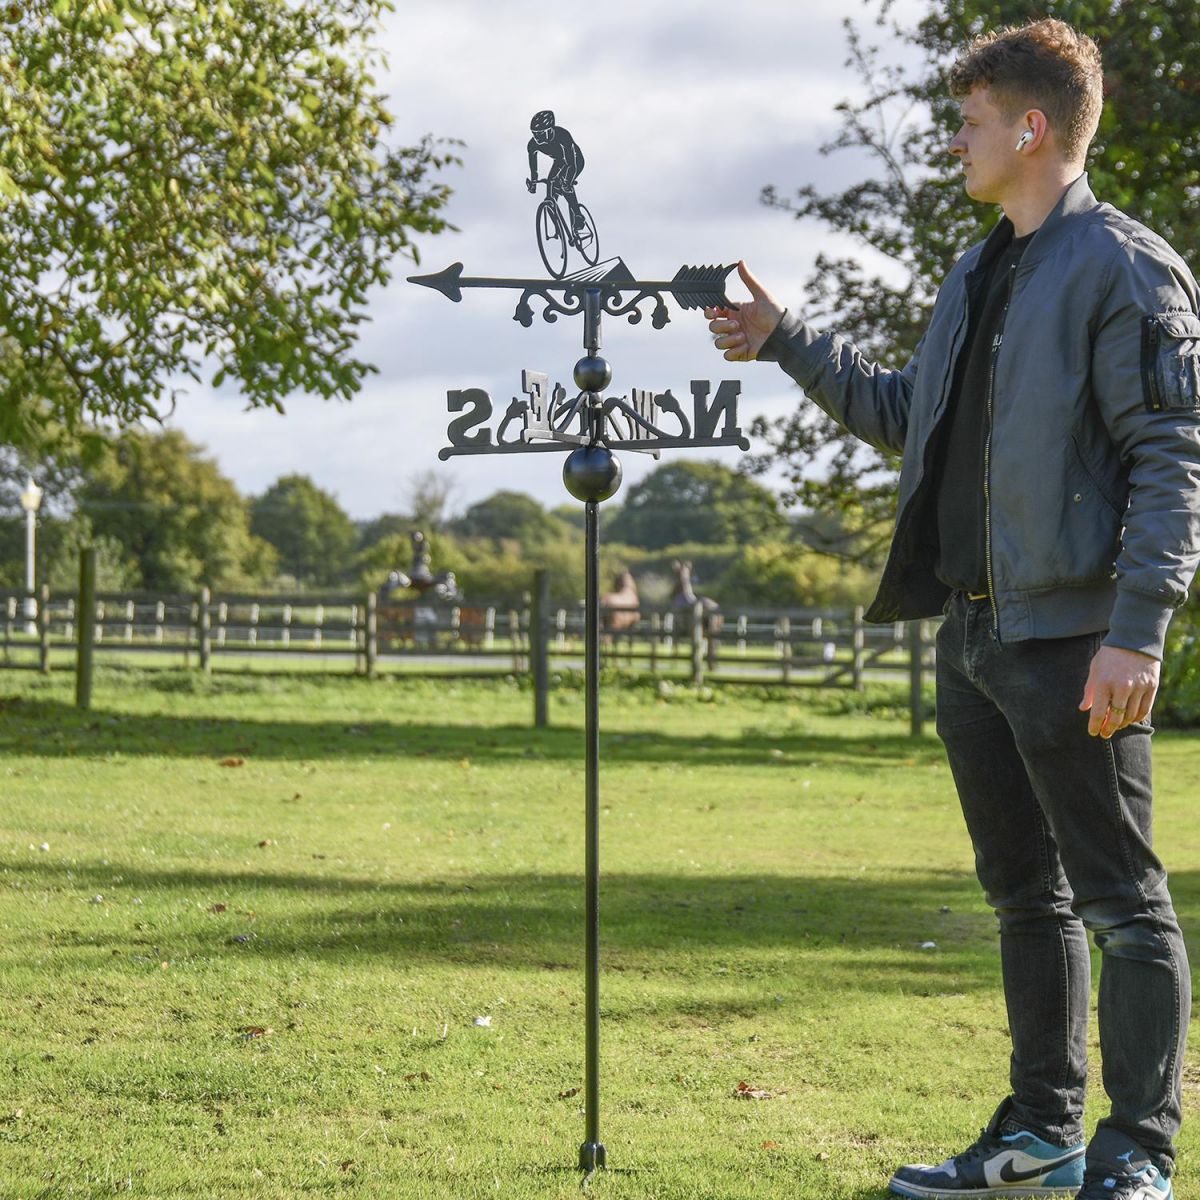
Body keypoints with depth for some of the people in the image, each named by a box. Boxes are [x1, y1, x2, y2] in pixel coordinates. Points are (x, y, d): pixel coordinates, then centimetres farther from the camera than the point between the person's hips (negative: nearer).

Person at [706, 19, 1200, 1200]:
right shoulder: (975, 278, 17)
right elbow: (905, 415, 29)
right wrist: (785, 341, 26)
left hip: (1073, 638, -9)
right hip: (974, 633, 9)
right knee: (1025, 892, 14)